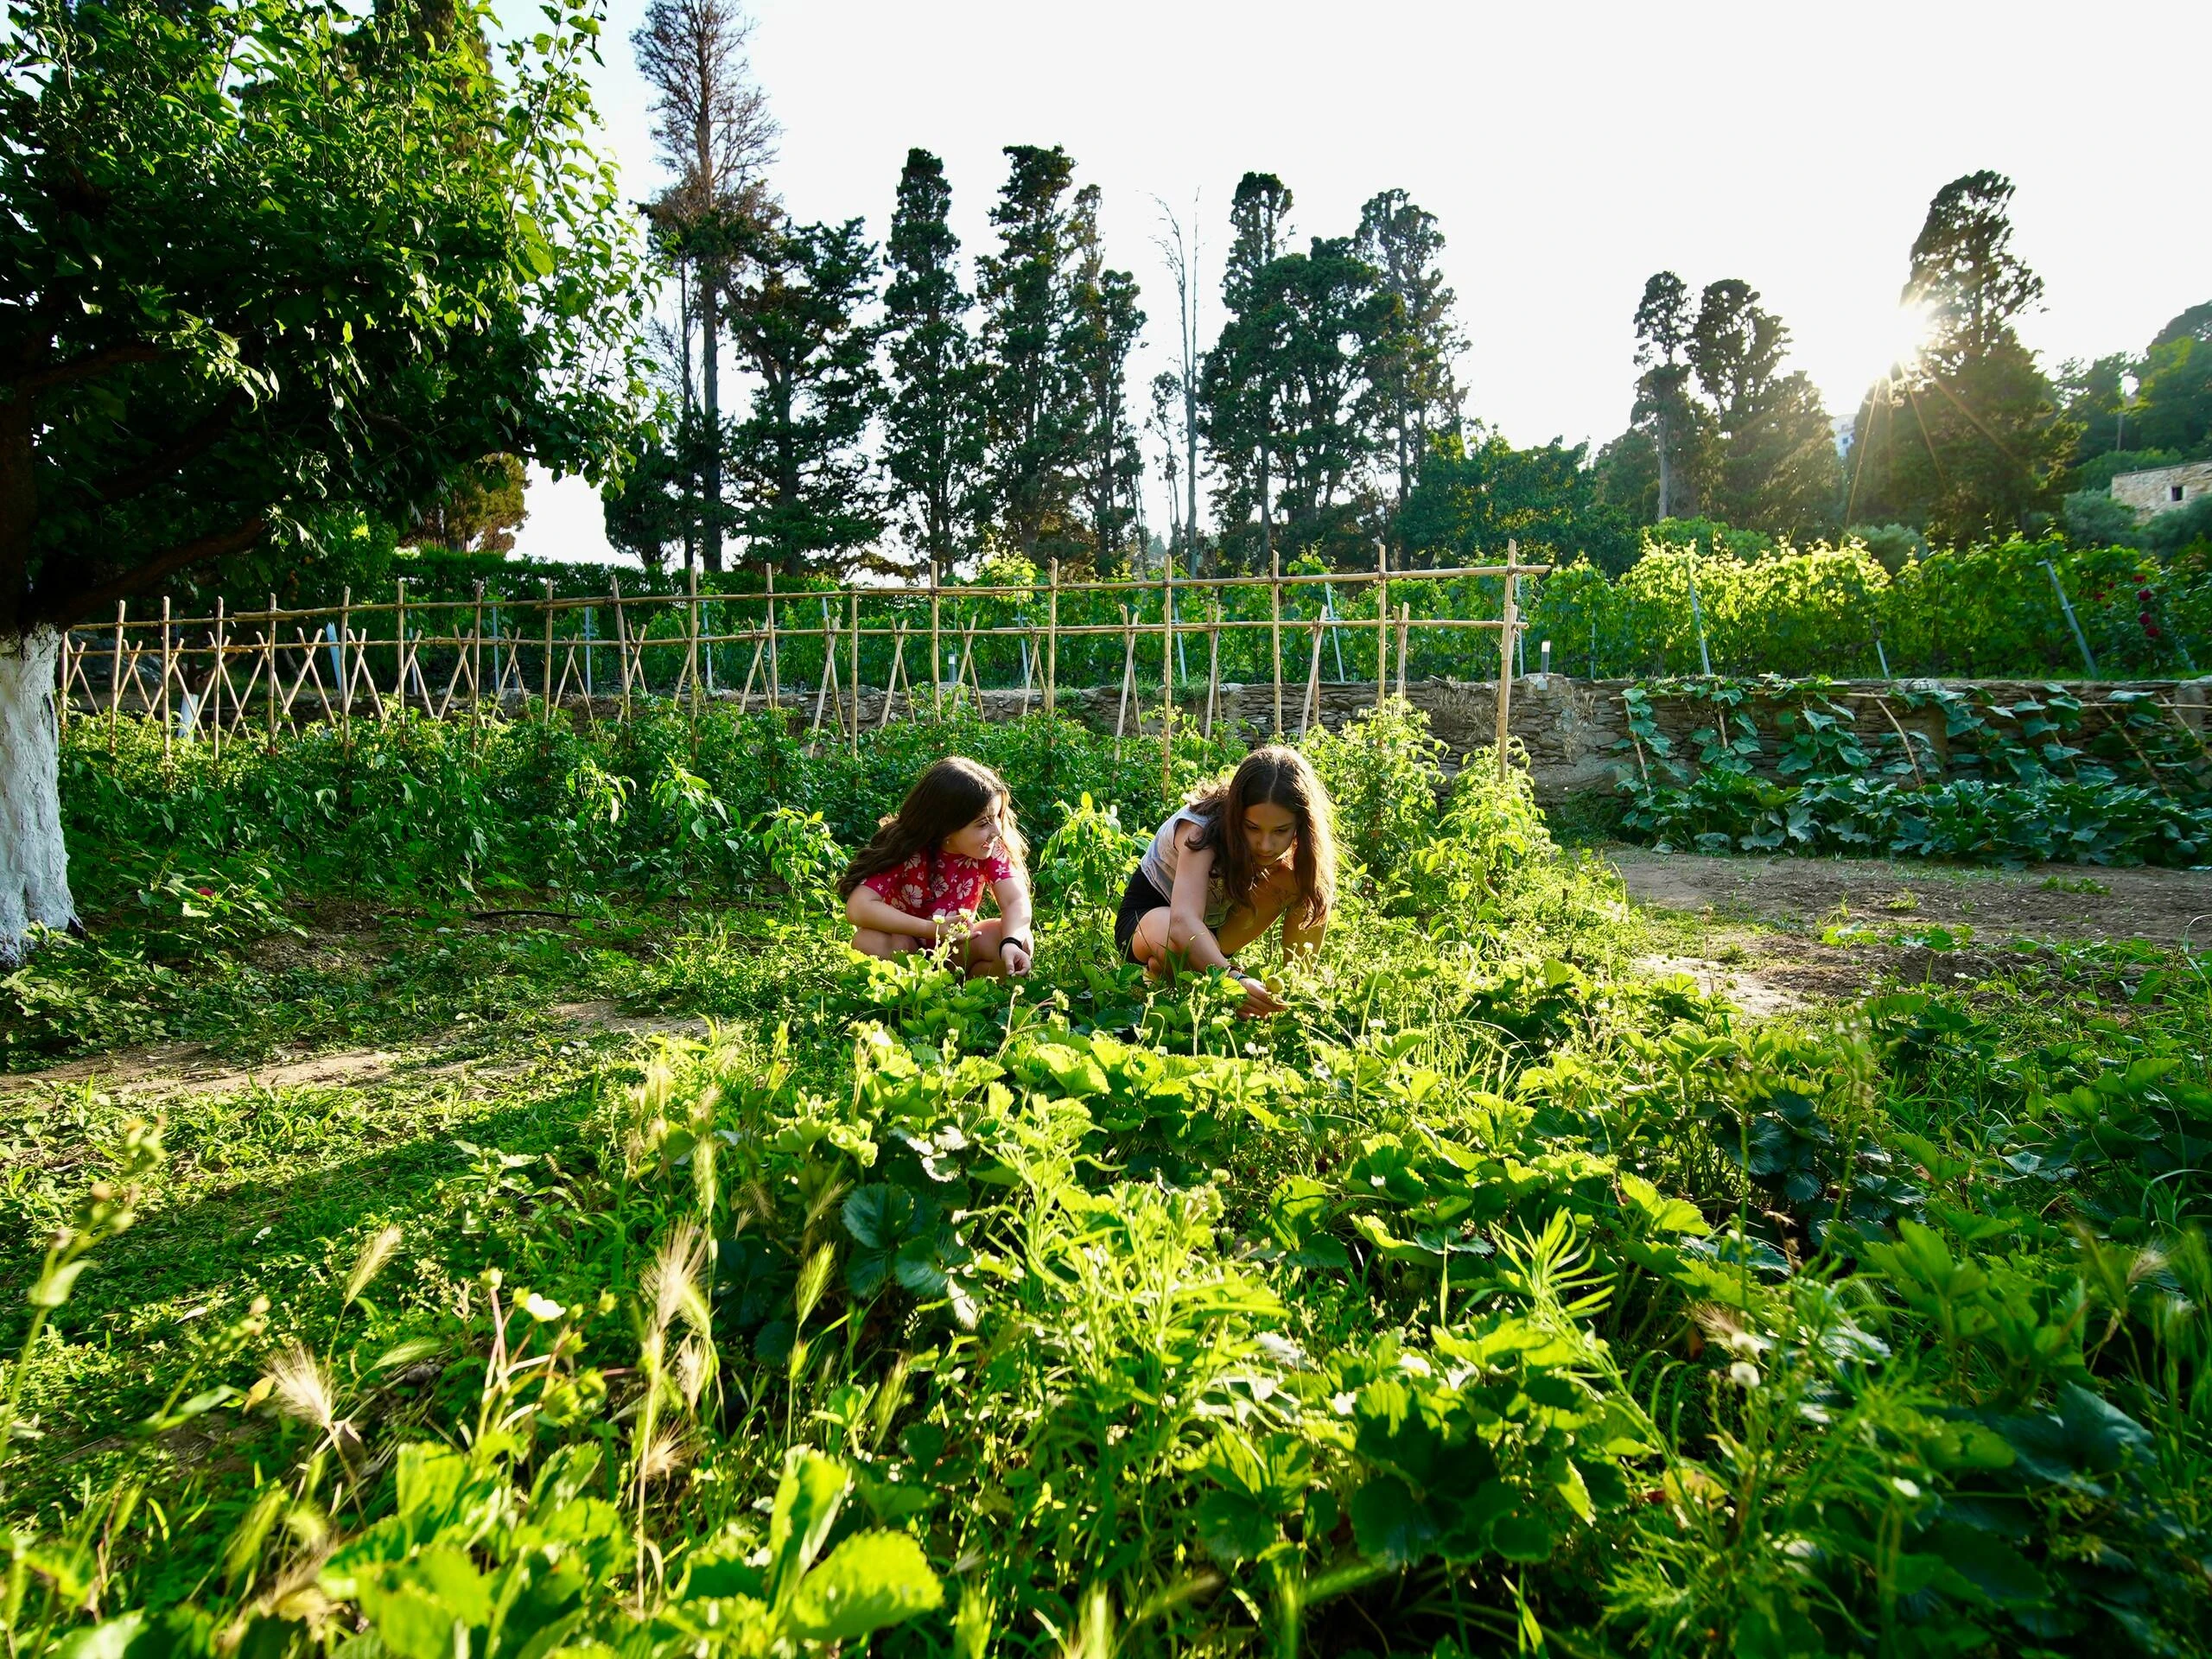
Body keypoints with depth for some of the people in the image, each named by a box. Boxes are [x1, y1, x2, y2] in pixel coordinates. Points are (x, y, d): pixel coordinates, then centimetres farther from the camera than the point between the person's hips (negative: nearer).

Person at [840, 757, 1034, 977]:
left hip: (958, 947, 2)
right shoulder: (905, 849, -25)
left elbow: (1016, 902, -27)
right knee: (870, 942, -36)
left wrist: (1011, 943, -50)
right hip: (908, 945, -2)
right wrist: (933, 929, -39)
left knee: (1022, 940, -26)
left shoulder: (991, 849, -17)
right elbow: (858, 908, -36)